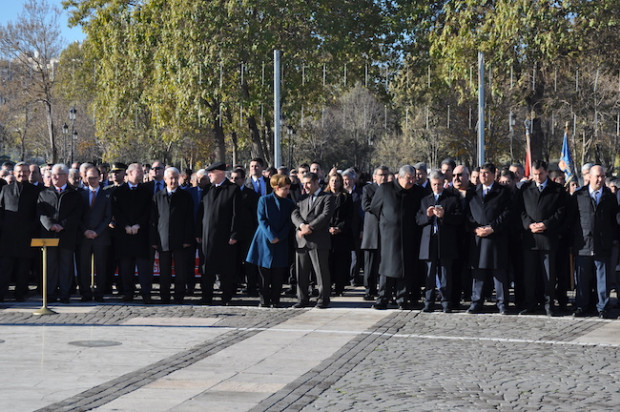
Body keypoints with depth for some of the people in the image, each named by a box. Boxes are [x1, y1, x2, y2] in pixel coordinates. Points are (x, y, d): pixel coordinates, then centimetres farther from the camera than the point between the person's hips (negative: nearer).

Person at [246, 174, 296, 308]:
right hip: (265, 240, -2)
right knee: (264, 274, -1)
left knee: (278, 274, 0)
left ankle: (275, 300, 7)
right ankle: (264, 300, 7)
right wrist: (272, 236, -15)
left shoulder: (290, 204, 9)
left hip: (281, 242, 2)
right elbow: (262, 220, -5)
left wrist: (279, 237, -10)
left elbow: (289, 223, 4)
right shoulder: (264, 200, 1)